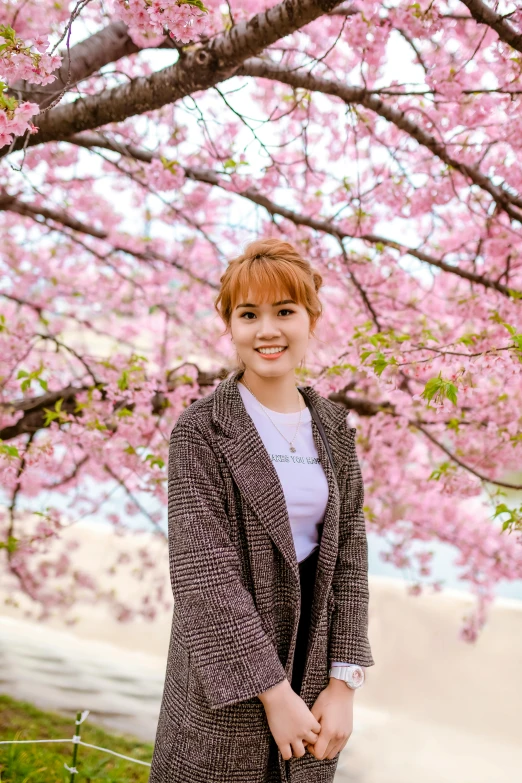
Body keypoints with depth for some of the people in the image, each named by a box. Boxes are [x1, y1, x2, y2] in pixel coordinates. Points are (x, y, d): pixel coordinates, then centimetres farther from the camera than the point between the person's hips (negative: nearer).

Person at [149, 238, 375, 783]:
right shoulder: (199, 429, -10)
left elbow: (347, 553, 3)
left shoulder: (333, 429, 5)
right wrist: (275, 691, -17)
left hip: (314, 652, 4)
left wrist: (343, 682, -5)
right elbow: (201, 569, -15)